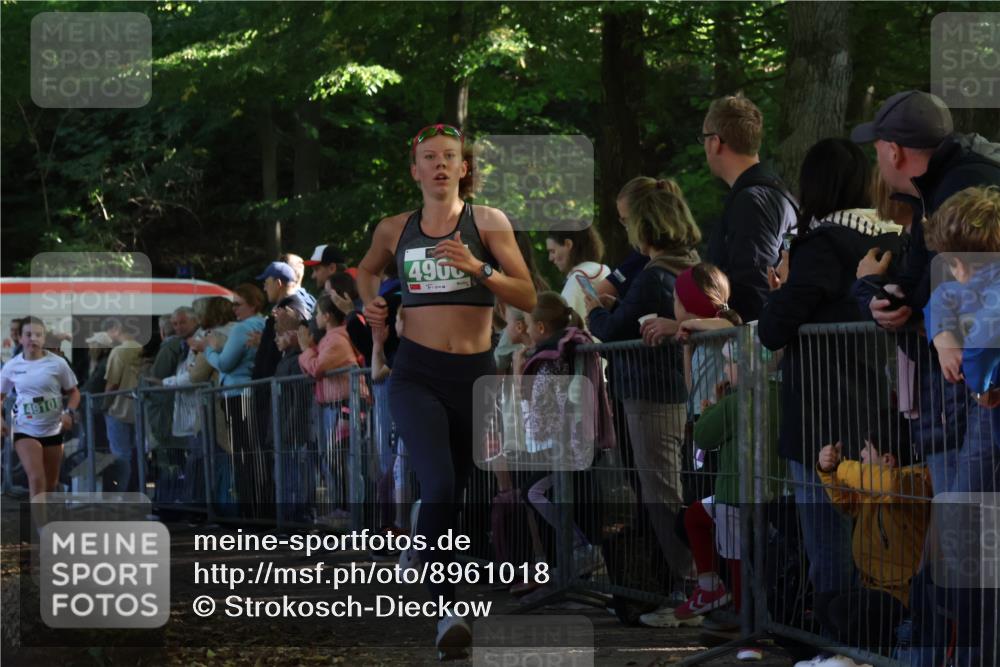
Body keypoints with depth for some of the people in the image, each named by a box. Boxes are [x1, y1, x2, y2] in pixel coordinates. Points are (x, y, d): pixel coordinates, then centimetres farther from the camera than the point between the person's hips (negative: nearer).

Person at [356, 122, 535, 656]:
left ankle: (417, 550, 44)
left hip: (475, 373, 1)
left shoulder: (488, 223, 0)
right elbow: (367, 270, 31)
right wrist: (370, 303, 10)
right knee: (440, 485, -21)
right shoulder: (394, 230, 8)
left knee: (452, 491, 12)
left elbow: (528, 298, -7)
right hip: (416, 375, -1)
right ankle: (447, 610, -23)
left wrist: (478, 269, -21)